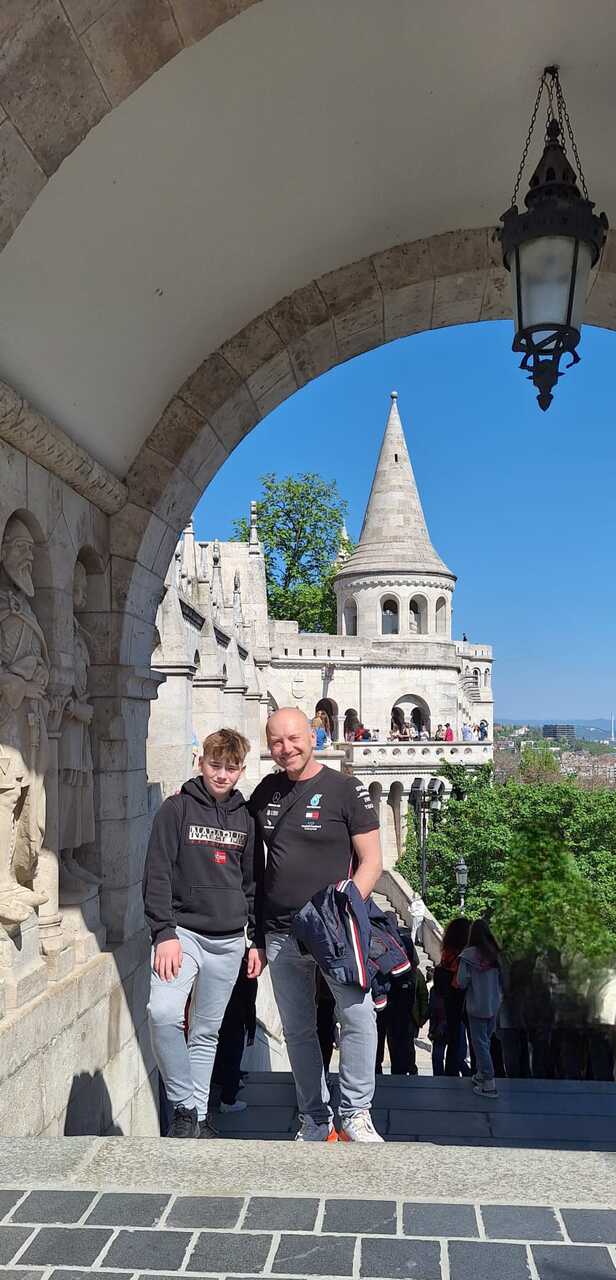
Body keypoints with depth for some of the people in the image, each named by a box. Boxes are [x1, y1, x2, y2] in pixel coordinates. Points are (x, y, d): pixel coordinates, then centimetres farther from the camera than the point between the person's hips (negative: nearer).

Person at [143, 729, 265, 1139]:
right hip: (183, 932, -3)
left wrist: (258, 940, 11)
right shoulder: (177, 809, -2)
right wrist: (164, 933, -15)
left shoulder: (246, 817, 9)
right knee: (163, 1014, -23)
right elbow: (157, 875, -6)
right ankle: (184, 1109, -9)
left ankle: (199, 1116, 22)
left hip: (229, 941, 3)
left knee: (207, 1033, 10)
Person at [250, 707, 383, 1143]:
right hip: (281, 934, 4)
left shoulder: (346, 790, -5)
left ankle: (355, 1115, 0)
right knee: (298, 1031, 11)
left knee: (358, 1015, -17)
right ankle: (315, 1122, 25)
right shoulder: (265, 792, 8)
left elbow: (372, 861, -6)